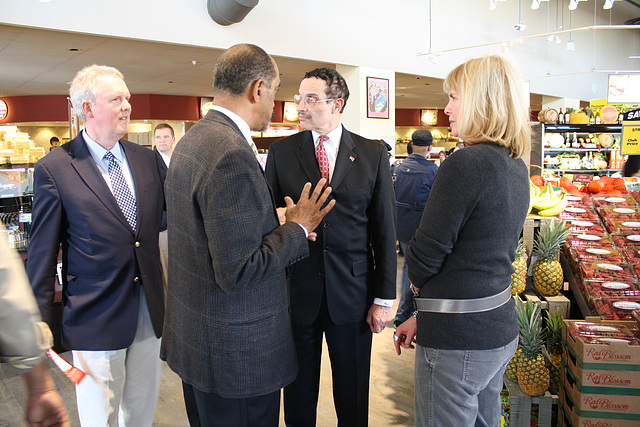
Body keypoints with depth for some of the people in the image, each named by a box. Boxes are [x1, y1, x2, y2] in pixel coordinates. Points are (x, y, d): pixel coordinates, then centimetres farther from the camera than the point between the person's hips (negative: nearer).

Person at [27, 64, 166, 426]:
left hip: (150, 312, 4)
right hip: (97, 319, -4)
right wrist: (42, 325, -2)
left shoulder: (147, 159, 4)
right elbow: (42, 255, -5)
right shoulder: (54, 169, -8)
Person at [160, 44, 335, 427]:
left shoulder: (191, 140, 7)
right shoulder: (232, 154, -25)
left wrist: (275, 221, 8)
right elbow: (236, 272, -26)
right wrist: (296, 229, -13)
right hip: (238, 351, -10)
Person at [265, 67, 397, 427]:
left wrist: (385, 298, -1)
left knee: (353, 395, 15)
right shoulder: (281, 152, 2)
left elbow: (385, 230, 0)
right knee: (299, 391, 16)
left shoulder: (373, 154, 0)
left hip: (353, 295, 0)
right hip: (296, 291, 1)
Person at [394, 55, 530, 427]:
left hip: (458, 341, -9)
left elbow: (425, 255, -18)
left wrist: (419, 284, 6)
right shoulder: (517, 167, 7)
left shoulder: (465, 163, -21)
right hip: (500, 329, 9)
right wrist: (425, 315, 11)